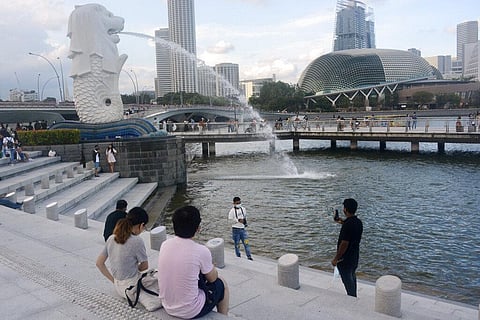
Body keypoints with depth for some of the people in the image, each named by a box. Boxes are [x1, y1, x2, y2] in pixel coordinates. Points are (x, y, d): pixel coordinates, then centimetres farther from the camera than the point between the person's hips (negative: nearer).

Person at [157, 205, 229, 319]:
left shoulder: (165, 245, -7)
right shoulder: (201, 251, -23)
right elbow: (212, 278, -3)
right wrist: (211, 266, 18)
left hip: (167, 307, 5)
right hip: (190, 312, -5)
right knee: (222, 284, 20)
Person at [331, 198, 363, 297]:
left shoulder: (347, 225, -28)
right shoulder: (358, 222, 0)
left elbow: (344, 244, -27)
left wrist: (336, 258, -18)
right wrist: (343, 223, 16)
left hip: (346, 258, -9)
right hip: (355, 256, 9)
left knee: (347, 280, 5)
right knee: (352, 277, 24)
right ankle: (354, 297, 37)